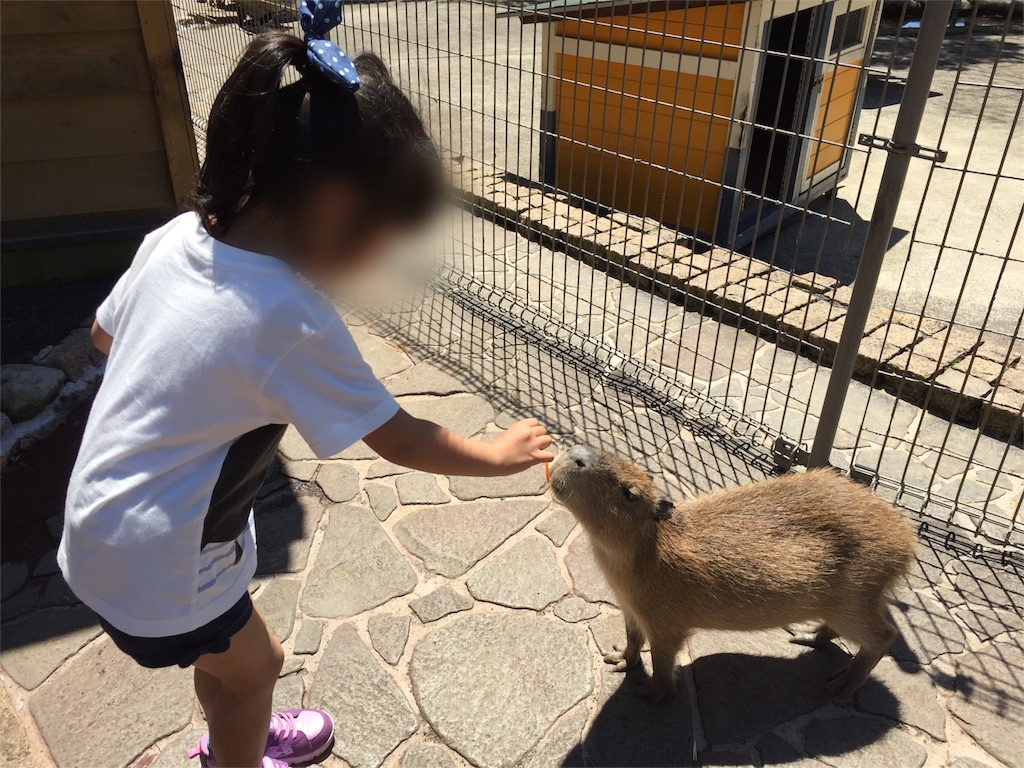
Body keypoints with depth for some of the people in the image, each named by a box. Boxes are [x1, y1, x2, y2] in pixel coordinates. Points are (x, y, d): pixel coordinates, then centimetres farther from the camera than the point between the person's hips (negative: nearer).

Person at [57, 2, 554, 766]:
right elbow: (400, 439, -19)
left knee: (228, 655, 29)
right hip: (158, 560, -7)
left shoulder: (177, 235, -10)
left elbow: (106, 331, 8)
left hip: (103, 519, 7)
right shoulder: (294, 319, -31)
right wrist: (498, 455, -4)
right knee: (254, 666, 19)